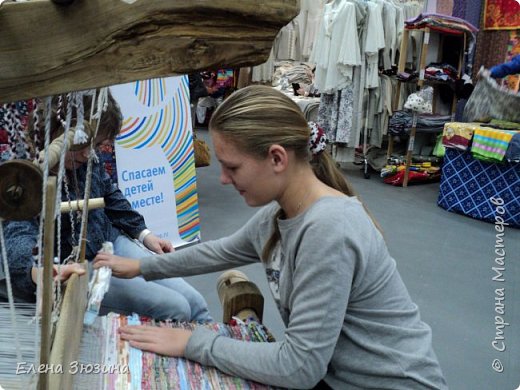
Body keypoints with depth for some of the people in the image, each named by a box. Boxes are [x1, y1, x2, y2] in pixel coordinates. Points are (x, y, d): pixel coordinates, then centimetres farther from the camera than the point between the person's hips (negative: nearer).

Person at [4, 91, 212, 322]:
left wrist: (144, 234, 12)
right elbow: (18, 238, -38)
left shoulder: (87, 160, -2)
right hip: (76, 269, -6)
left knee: (195, 303, -3)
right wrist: (41, 272, -59)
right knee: (175, 309, -18)